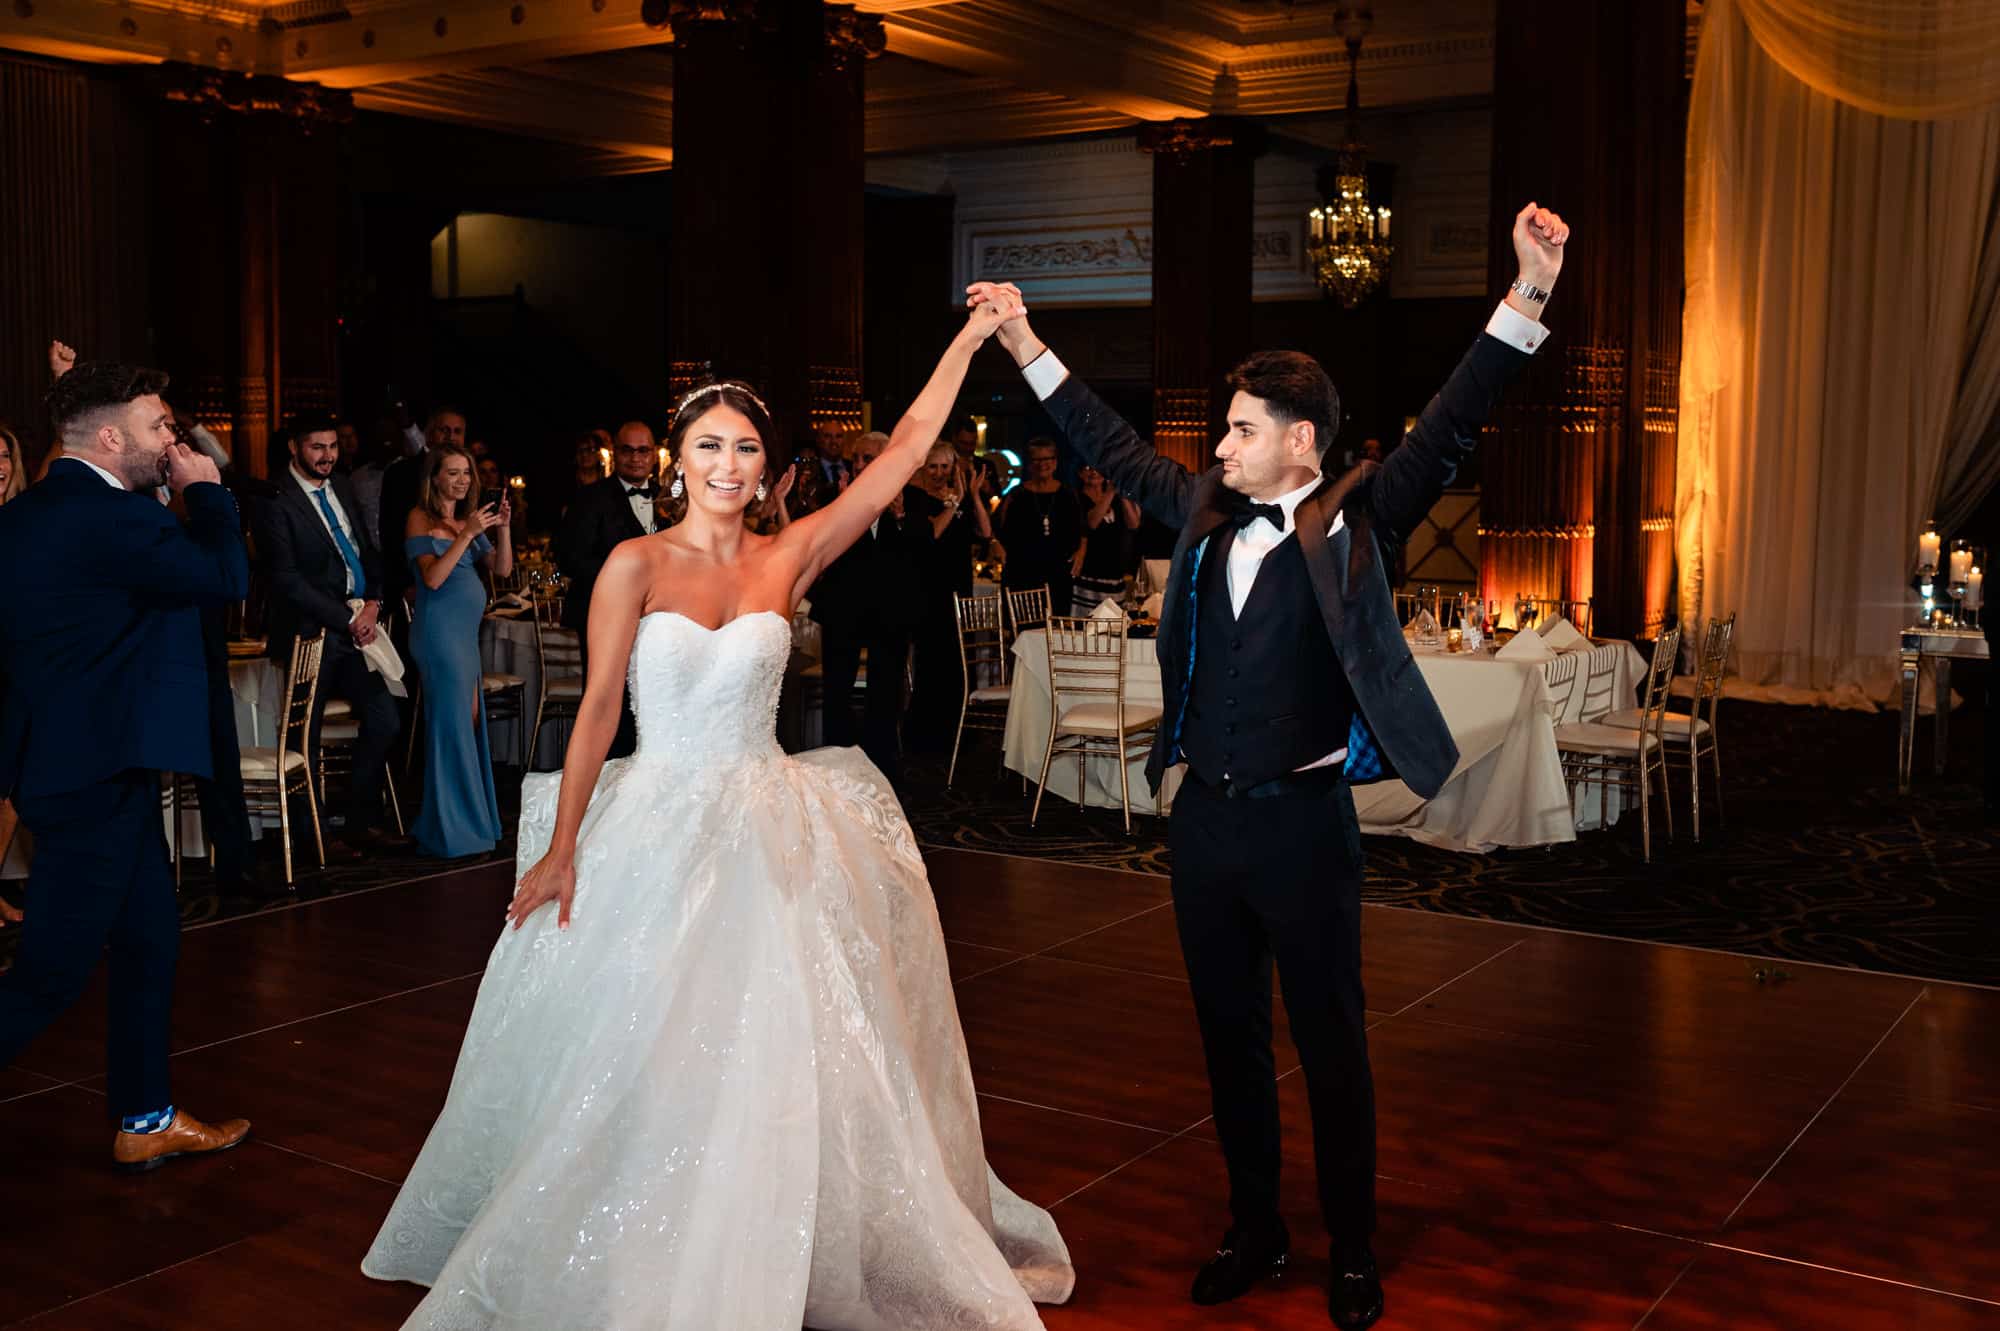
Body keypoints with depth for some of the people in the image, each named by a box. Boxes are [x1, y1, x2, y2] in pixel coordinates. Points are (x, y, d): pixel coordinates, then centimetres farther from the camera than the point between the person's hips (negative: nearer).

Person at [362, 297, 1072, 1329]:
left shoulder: (788, 560, 3)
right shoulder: (636, 565, -3)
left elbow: (905, 449, 3)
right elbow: (599, 705, -6)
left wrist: (970, 338, 2)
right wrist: (561, 845, -10)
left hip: (767, 834, 2)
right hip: (656, 828, -2)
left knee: (779, 1059, 2)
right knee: (630, 1061, 5)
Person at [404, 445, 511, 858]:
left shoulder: (468, 517, 14)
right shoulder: (421, 518, -6)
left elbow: (503, 568, 8)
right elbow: (432, 578, -17)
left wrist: (502, 528, -7)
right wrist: (467, 534, -21)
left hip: (466, 630, 7)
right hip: (440, 628, -7)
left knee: (470, 720, 9)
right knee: (452, 721, -5)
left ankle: (470, 817, 17)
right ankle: (452, 830, 1)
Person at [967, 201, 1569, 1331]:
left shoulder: (1354, 520, -6)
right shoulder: (1208, 512, 7)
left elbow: (1450, 432, -16)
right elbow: (1115, 448, 17)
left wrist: (1528, 300, -27)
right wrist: (1026, 347, 19)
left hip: (1304, 824, -5)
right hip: (1205, 818, 5)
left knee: (1333, 1045, 7)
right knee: (1230, 1038, 16)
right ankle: (1256, 1233, 33)